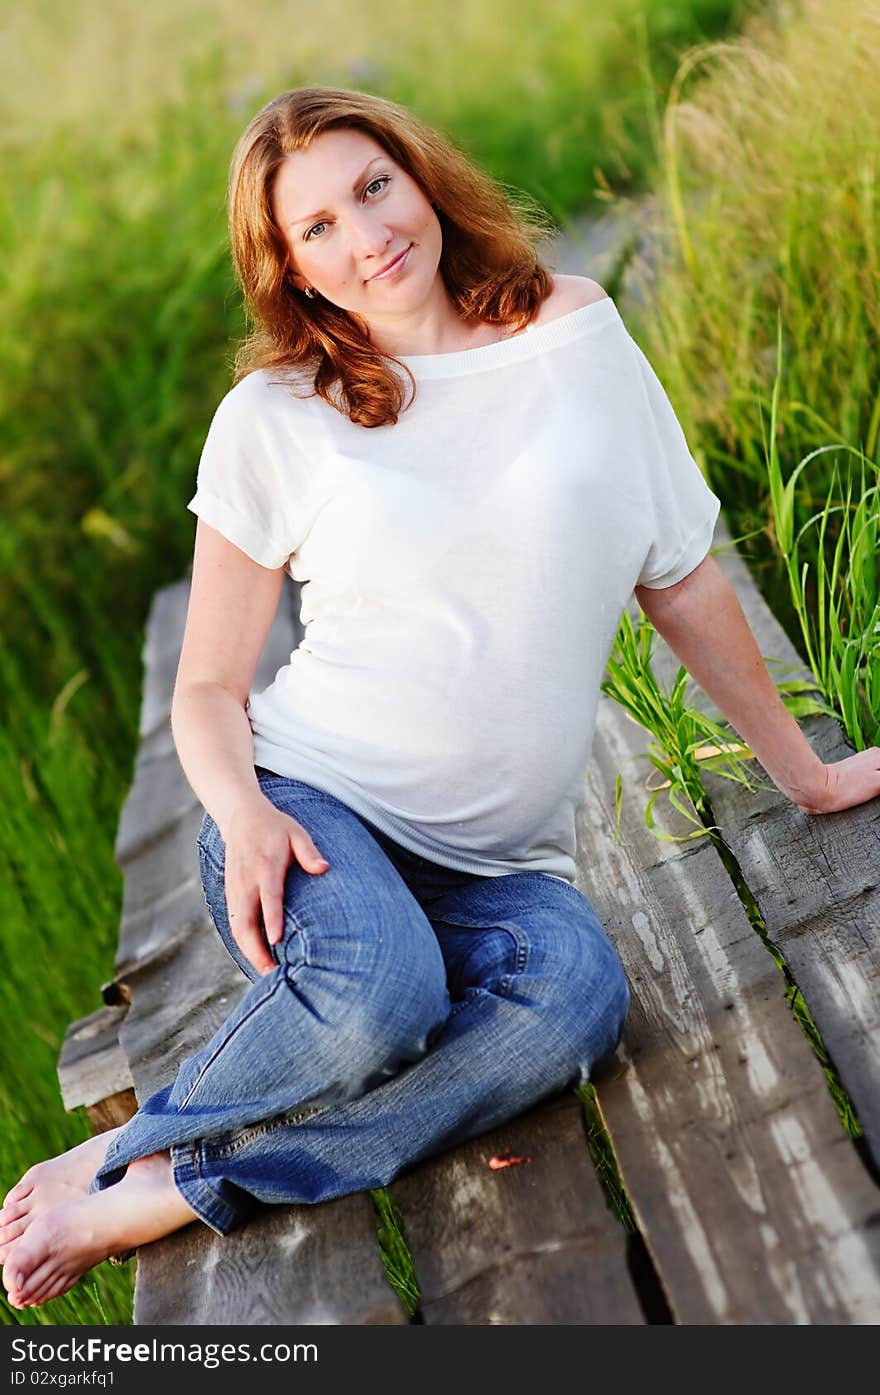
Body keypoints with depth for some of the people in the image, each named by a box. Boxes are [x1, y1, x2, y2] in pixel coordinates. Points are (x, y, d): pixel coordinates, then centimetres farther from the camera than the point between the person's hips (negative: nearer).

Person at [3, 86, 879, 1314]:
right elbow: (207, 688, 5)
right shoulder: (273, 420, 1)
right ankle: (134, 1144, -6)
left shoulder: (575, 334, 6)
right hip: (314, 804, -2)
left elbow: (683, 578, 12)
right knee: (378, 995, -35)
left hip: (498, 863, 3)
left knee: (577, 996, -31)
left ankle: (170, 1190, -21)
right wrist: (241, 809, -17)